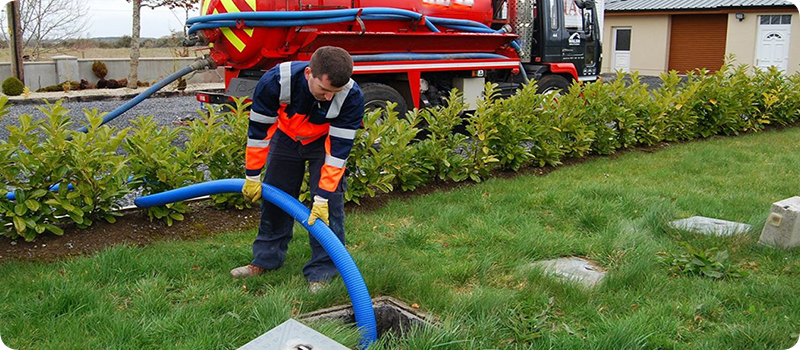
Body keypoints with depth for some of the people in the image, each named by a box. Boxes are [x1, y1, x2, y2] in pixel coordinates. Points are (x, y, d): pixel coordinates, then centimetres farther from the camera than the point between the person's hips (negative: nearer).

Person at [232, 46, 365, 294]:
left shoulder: (352, 97, -37)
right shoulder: (275, 81, -36)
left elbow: (338, 150, -31)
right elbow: (258, 130, -22)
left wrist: (322, 197, -31)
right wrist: (252, 176, -14)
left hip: (325, 142, -1)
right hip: (286, 137, 2)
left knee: (329, 205, -11)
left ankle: (321, 273, 1)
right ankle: (266, 260, 27)